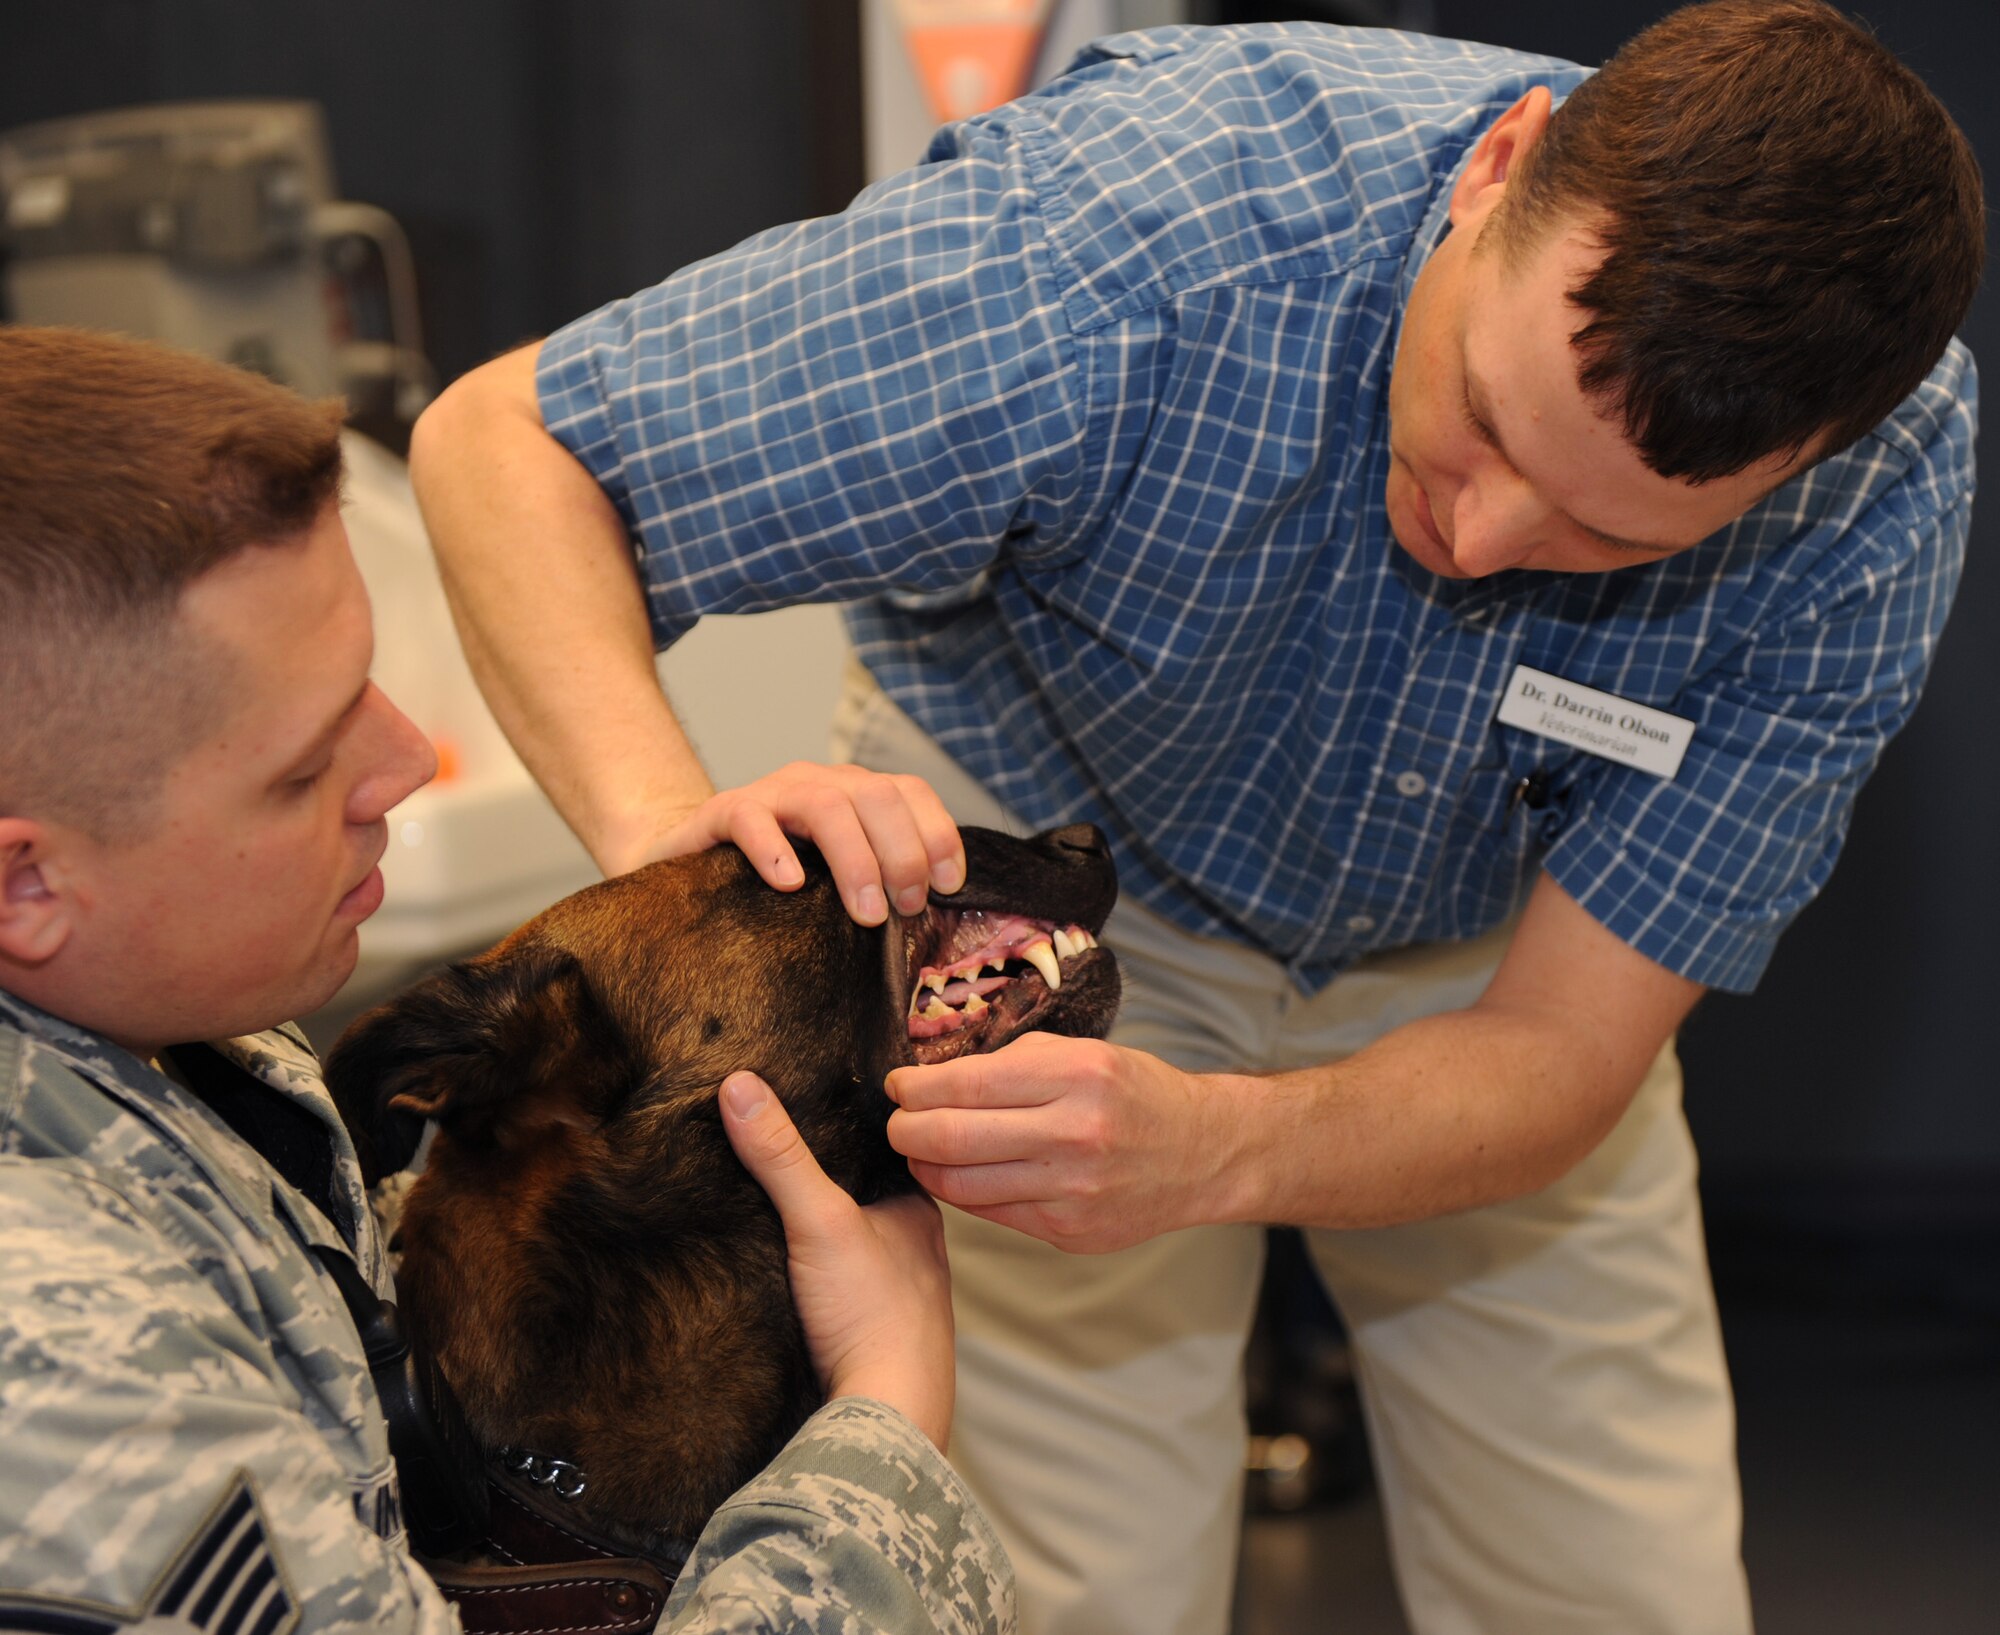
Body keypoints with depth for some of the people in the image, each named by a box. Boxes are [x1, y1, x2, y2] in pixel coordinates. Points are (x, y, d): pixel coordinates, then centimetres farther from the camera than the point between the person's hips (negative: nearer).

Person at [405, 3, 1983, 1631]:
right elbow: (503, 438, -30)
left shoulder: (1879, 493, -29)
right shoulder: (1122, 253, -38)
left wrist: (1207, 1149, -46)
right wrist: (669, 818, -49)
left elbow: (1561, 1050, -25)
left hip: (1481, 958, 2)